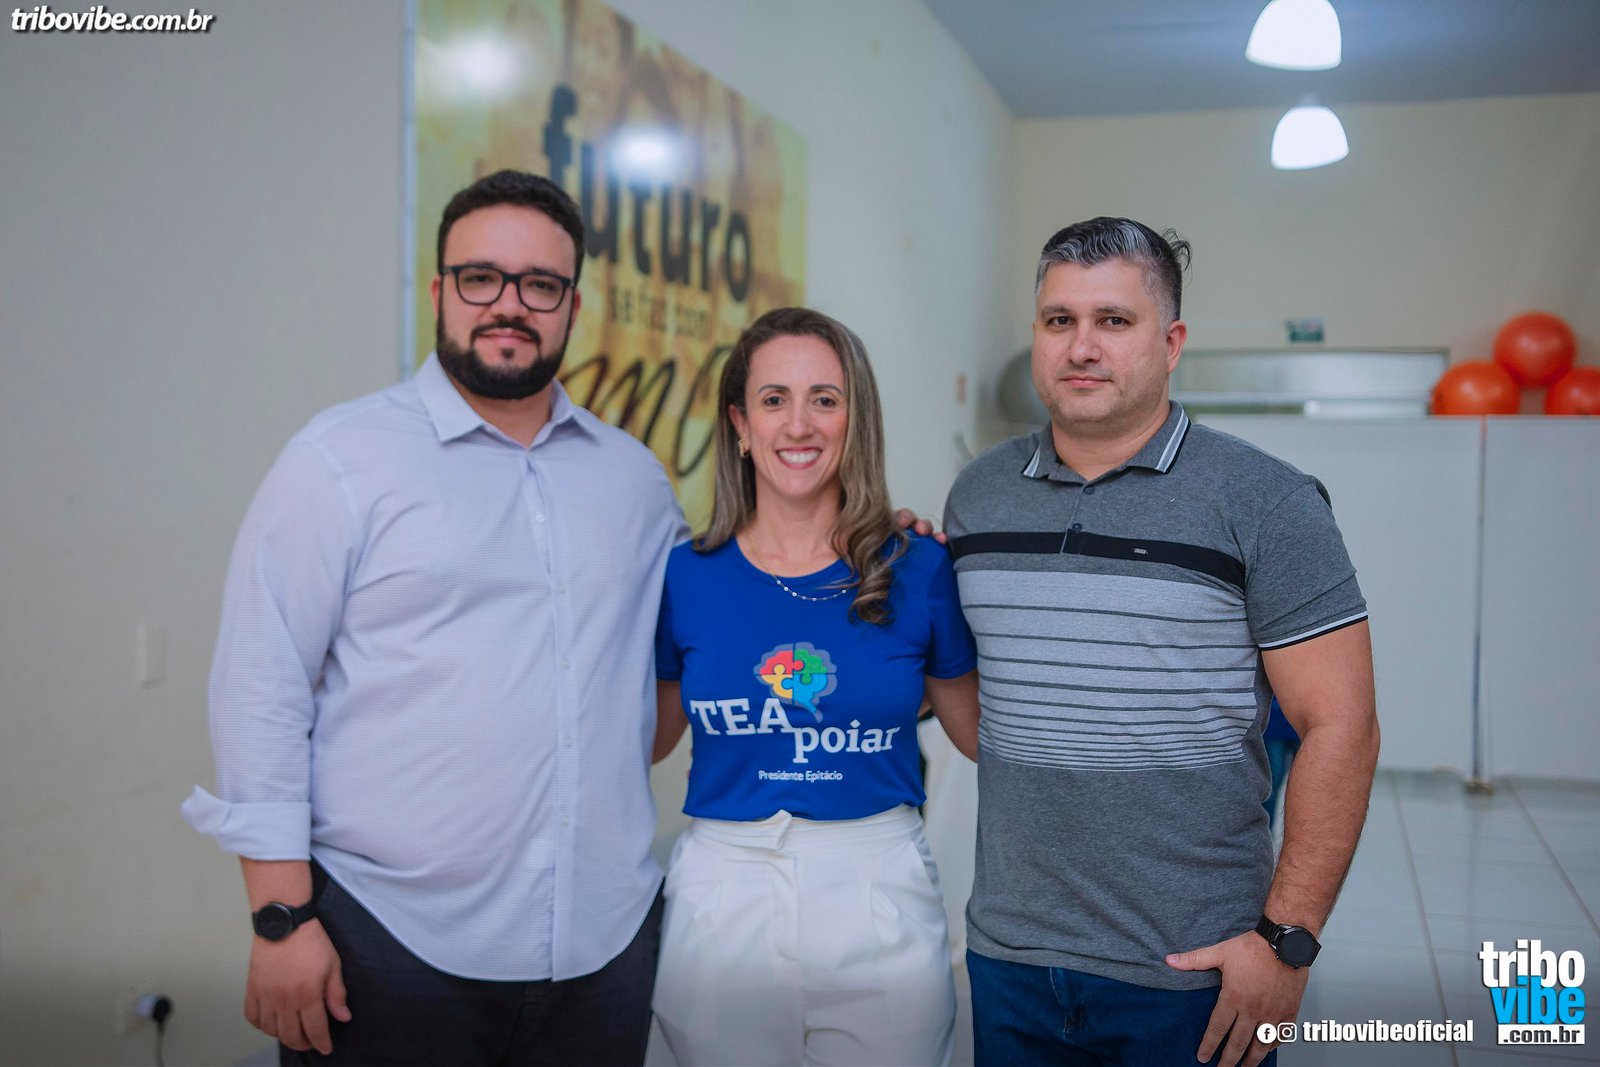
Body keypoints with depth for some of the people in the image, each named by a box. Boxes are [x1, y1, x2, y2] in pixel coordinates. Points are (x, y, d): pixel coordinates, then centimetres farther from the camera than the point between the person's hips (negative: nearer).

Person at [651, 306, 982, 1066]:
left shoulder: (918, 571, -3)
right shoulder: (685, 577, -2)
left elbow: (983, 734, 7)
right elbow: (645, 738, 12)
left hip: (876, 895, 0)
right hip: (722, 897, 1)